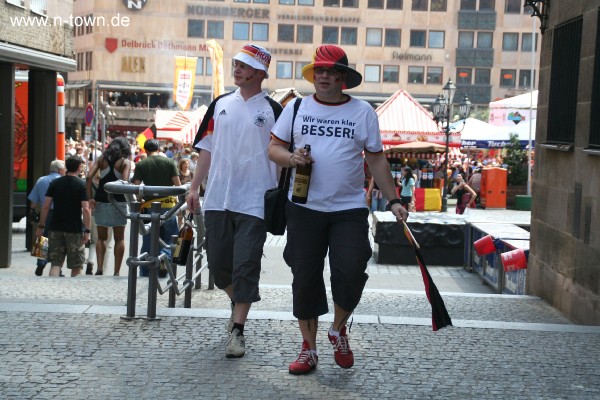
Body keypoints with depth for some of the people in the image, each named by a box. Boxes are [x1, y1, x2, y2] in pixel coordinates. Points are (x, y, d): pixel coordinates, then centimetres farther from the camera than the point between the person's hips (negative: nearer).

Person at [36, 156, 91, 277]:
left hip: (55, 227, 3)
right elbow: (85, 209, -14)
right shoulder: (81, 185, -7)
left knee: (55, 263, 5)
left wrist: (41, 226, 8)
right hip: (75, 229, -3)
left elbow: (46, 206, 1)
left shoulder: (55, 183, 4)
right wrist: (87, 230, -10)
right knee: (76, 265, 10)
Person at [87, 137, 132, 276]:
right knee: (119, 238, 9)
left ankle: (99, 267, -1)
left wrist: (90, 198, -3)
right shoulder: (125, 162, 0)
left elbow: (89, 177, -4)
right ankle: (117, 271, 6)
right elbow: (125, 182, -15)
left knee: (101, 237, 14)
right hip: (118, 202, -2)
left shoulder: (102, 159, 8)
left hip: (101, 201, 2)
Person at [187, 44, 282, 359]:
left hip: (254, 201, -4)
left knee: (245, 265, -6)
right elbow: (206, 149, 14)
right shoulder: (220, 105, 13)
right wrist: (194, 188, 8)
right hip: (217, 198, 4)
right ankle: (238, 301, 36)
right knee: (218, 262, 9)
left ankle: (237, 330, 1)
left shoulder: (273, 110, 1)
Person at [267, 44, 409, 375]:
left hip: (349, 209, -1)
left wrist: (393, 200, 0)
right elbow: (273, 147, 8)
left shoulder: (363, 111, 4)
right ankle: (309, 349, 19)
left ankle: (338, 330, 18)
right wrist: (290, 157, -14)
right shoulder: (296, 108, 7)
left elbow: (376, 160, 7)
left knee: (350, 274, -12)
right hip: (305, 208, 1)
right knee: (305, 279, 4)